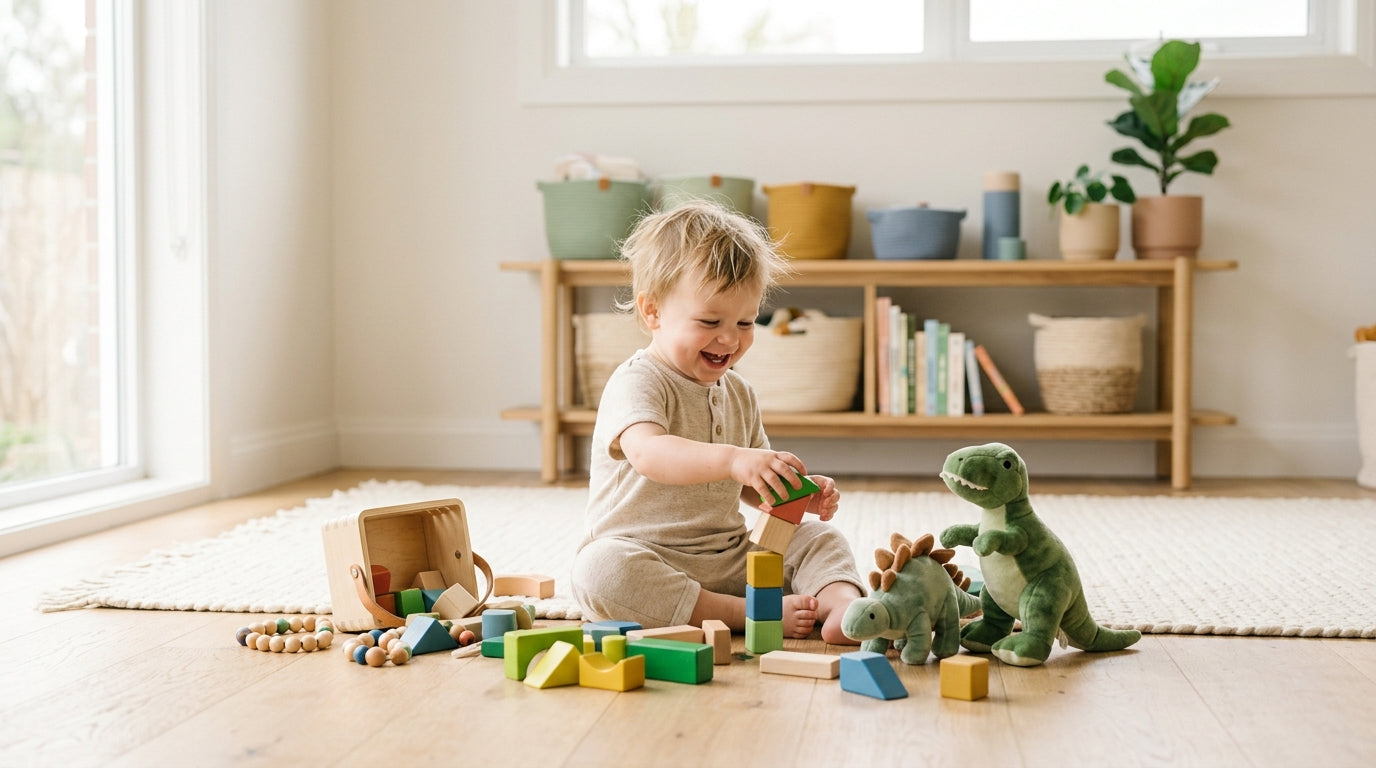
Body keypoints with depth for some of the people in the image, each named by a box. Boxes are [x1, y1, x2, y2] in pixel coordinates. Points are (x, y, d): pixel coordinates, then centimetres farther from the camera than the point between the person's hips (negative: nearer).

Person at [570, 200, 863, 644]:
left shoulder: (737, 394, 13)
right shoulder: (636, 383, -12)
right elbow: (648, 452, -34)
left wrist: (801, 493, 0)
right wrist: (733, 460, -48)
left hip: (729, 559, 7)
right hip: (649, 558, -7)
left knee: (820, 539, -4)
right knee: (600, 569, -37)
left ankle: (843, 602, -34)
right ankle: (752, 614, -36)